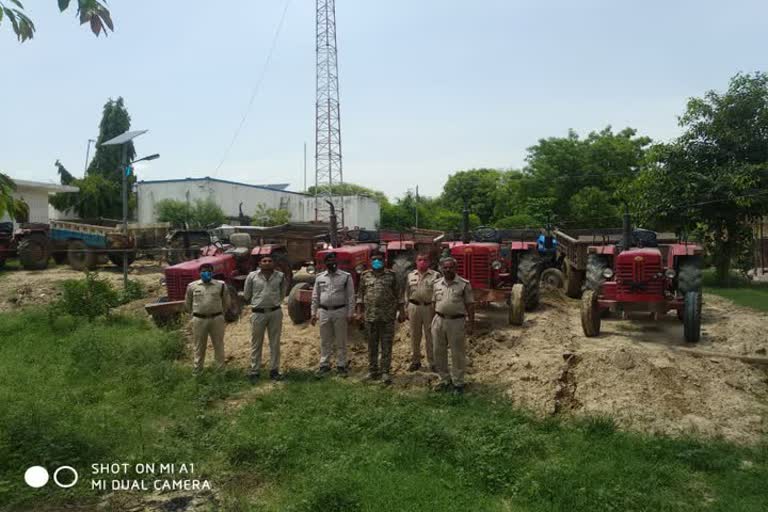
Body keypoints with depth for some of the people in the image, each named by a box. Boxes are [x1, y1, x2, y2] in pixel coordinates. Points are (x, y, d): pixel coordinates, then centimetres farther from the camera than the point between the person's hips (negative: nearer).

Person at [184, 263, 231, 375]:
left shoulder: (221, 285, 1)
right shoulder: (192, 286, 3)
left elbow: (226, 302, 11)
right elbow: (187, 303, 15)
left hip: (216, 319, 0)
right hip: (199, 320, 1)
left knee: (219, 345, 9)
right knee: (199, 346, 10)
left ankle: (221, 369, 21)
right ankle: (197, 371, 22)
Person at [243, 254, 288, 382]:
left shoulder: (280, 276, 0)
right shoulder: (252, 276, -5)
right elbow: (246, 295, 8)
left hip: (275, 313, 2)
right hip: (258, 313, -1)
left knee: (275, 343, 8)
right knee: (256, 344, 7)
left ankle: (274, 370, 18)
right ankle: (254, 371, 15)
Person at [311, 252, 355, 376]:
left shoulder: (346, 276, -3)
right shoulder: (320, 277, 6)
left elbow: (351, 296, -4)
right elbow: (315, 297, 11)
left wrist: (350, 313, -8)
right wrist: (314, 313, 7)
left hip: (340, 312, -2)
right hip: (324, 312, 3)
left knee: (341, 341, 5)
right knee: (325, 341, 10)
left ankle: (341, 366, 14)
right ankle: (324, 365, 20)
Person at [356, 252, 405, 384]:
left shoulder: (391, 275, 3)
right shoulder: (365, 275, 6)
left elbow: (398, 295, 4)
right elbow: (360, 294, 9)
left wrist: (401, 312, 1)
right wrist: (359, 311, 4)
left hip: (387, 317, -1)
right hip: (370, 316, 2)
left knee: (386, 346, 1)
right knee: (372, 345, 10)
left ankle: (385, 372, 9)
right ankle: (372, 371, 21)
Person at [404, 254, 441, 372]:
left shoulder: (435, 275, 1)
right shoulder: (410, 276, 10)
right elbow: (407, 294, 12)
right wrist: (406, 310, 8)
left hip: (429, 308, -3)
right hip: (414, 307, 3)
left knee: (430, 336, 2)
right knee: (414, 336, 9)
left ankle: (432, 362, 12)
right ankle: (415, 361, 21)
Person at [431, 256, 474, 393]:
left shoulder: (464, 284, -5)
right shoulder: (437, 283, 7)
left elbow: (470, 304, -5)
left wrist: (471, 323, -9)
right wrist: (433, 320, 11)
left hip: (456, 322, -4)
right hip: (439, 321, 4)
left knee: (457, 353, 4)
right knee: (439, 352, 11)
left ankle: (458, 382, 15)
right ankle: (444, 379, 25)